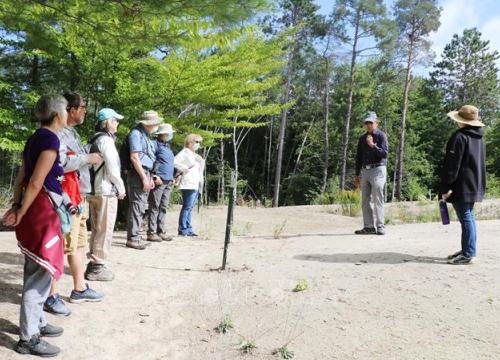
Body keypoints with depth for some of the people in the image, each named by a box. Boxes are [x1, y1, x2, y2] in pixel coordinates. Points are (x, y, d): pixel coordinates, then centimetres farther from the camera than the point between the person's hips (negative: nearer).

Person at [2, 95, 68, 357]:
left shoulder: (35, 138, 15)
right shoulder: (50, 139, -14)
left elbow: (22, 177, 15)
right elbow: (36, 182, -18)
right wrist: (21, 212, -10)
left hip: (37, 209, 10)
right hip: (43, 210, -10)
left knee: (36, 272, 18)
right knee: (41, 273, -3)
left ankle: (36, 322, 32)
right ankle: (28, 338, 5)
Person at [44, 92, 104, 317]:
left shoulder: (72, 132, 16)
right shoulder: (59, 133, -15)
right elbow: (59, 162, -29)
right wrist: (88, 158, -18)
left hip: (78, 198, 11)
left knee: (79, 245, 16)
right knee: (61, 246, -6)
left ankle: (79, 289, 27)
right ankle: (51, 296, 1)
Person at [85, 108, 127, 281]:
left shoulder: (94, 140, 15)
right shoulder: (106, 139, -12)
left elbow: (95, 165, 14)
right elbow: (112, 168, -17)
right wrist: (121, 188, -6)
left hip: (94, 190, 9)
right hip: (106, 191, -9)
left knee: (96, 229, 15)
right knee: (105, 231, -3)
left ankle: (93, 263, 21)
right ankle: (97, 267, 0)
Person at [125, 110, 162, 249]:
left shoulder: (145, 135, 20)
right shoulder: (136, 134, -10)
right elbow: (134, 158, -17)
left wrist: (149, 178, 20)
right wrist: (144, 178, -19)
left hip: (145, 174, 10)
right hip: (137, 175, -10)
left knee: (140, 207, 11)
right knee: (137, 206, -9)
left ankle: (135, 236, 18)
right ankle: (132, 238, -6)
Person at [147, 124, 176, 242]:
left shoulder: (167, 146, 22)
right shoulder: (155, 144, -5)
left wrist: (172, 177, 21)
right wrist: (155, 176, -18)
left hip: (168, 182, 9)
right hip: (159, 181, -8)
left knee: (163, 208, 9)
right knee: (154, 207, -6)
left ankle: (161, 232, 14)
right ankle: (151, 233, -2)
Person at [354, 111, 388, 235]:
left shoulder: (381, 135, 0)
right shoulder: (362, 138, 16)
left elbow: (384, 153, -11)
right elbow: (358, 157, 19)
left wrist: (373, 145, -22)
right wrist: (357, 175, 16)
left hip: (377, 170, -6)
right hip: (365, 170, 6)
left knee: (378, 199, -10)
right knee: (365, 201, 5)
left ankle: (380, 226, -7)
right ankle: (368, 226, 9)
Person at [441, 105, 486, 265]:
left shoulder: (459, 136, -14)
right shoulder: (480, 138, 15)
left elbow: (452, 164, -18)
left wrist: (446, 187, -17)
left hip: (461, 186, -9)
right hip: (474, 185, 9)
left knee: (466, 218, -7)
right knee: (468, 217, 14)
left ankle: (468, 254, -5)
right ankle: (467, 249, 22)